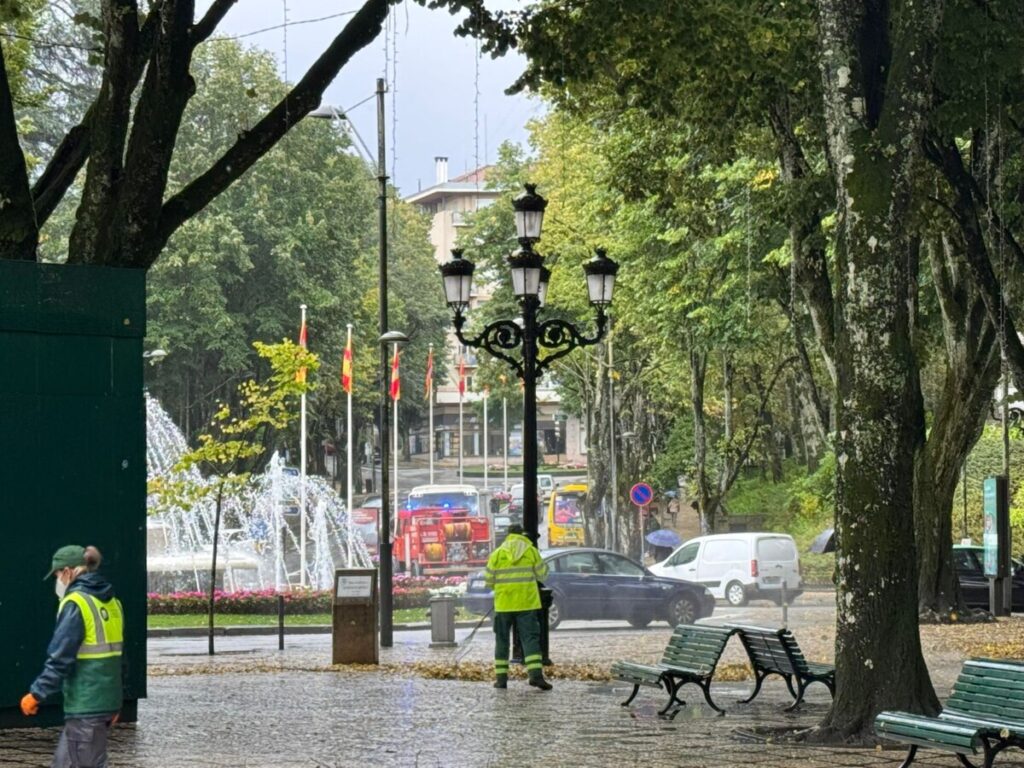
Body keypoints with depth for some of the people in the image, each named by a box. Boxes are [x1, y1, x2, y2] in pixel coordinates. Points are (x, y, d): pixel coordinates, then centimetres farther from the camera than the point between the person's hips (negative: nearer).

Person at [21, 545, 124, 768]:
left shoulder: (75, 604, -13)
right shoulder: (111, 602, 12)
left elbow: (60, 658, -17)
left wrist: (36, 694, -9)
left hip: (85, 706, -8)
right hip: (108, 699, 8)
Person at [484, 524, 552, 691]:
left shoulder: (497, 554, 0)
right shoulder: (531, 551, 0)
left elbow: (488, 580, 2)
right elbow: (542, 575, 7)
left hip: (503, 604, 1)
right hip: (527, 602, -1)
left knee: (502, 639, 11)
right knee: (530, 638, -3)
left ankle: (501, 677, 9)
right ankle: (535, 673, -19)